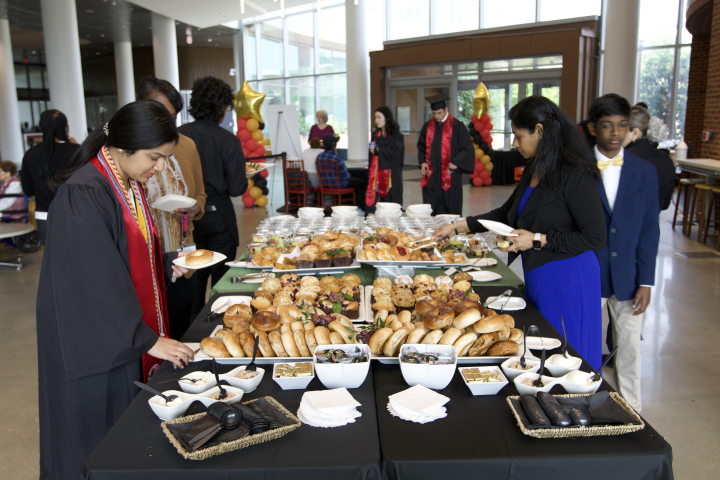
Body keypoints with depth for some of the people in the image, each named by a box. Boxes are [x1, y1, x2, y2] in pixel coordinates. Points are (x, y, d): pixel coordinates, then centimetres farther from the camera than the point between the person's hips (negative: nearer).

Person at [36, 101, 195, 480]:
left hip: (130, 338, 8)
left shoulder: (130, 185, 4)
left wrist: (169, 265, 1)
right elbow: (96, 283, -25)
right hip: (95, 343, -8)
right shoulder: (82, 196, -24)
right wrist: (148, 340, -23)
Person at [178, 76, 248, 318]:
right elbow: (236, 188, -14)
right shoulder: (228, 140, -14)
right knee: (221, 275, 10)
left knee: (194, 275, 20)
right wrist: (246, 177, 7)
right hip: (218, 216, -4)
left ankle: (193, 319, 32)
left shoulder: (178, 135, -6)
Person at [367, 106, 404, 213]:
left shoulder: (396, 136, -5)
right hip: (376, 174, 5)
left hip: (391, 175, -5)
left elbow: (396, 153, -15)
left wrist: (377, 150, -12)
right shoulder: (376, 134, 13)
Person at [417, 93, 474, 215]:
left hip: (450, 175, -3)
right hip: (431, 174, 4)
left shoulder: (457, 126, -4)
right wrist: (422, 161, 3)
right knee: (430, 211, 1)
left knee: (451, 209, 3)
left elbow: (468, 148, -4)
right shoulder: (428, 126, 10)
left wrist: (456, 162, -14)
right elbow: (421, 147, 20)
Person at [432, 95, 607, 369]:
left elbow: (595, 237, -19)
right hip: (537, 276, 8)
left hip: (568, 281, -8)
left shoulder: (575, 174, -17)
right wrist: (457, 227, 18)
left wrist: (537, 240, -18)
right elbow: (506, 213, 21)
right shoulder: (533, 171, 10)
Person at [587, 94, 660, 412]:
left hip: (627, 278, 2)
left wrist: (646, 281, -1)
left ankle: (630, 409, 29)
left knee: (629, 346, 11)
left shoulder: (645, 171, 3)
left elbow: (649, 229, 3)